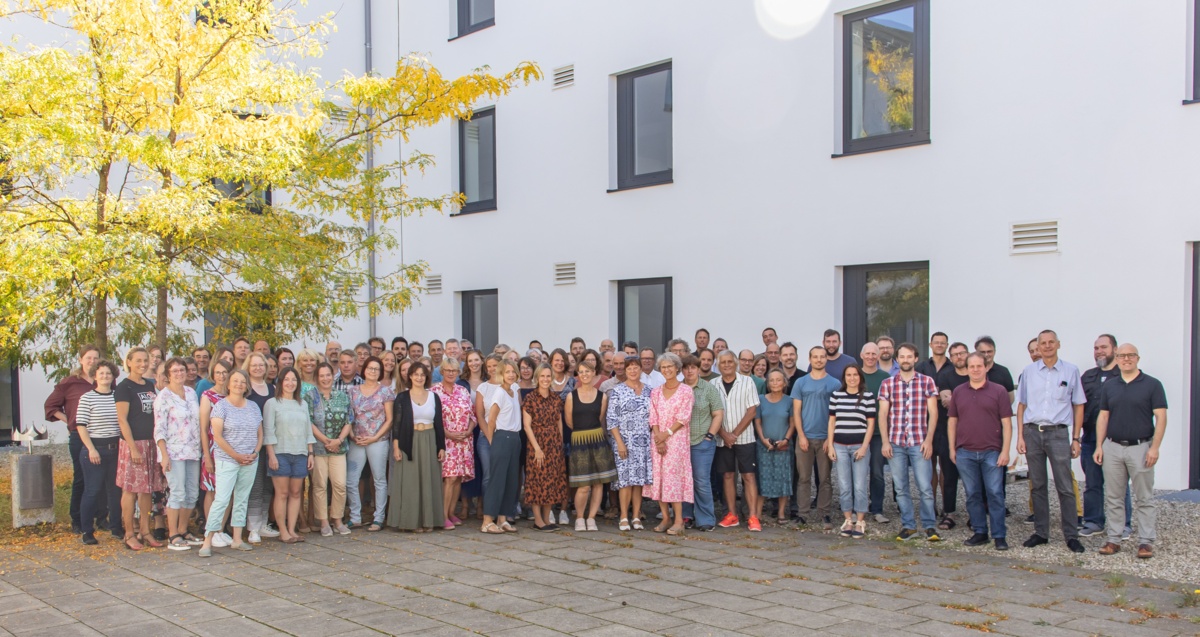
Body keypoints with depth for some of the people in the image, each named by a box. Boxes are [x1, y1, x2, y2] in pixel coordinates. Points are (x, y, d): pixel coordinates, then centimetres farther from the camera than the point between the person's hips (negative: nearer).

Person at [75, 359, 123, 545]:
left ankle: (116, 527, 20)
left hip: (116, 448, 4)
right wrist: (91, 449, -12)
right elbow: (81, 426, -6)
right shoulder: (87, 398, -3)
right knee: (92, 491, -1)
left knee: (116, 490, 9)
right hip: (94, 448, -4)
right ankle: (87, 531, 8)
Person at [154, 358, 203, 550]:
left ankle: (183, 531, 19)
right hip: (174, 451, -6)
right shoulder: (163, 396, -6)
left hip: (192, 451, 6)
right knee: (178, 493, -10)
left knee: (192, 494, 7)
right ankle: (173, 537, -3)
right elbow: (159, 429, -10)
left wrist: (201, 448, 12)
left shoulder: (191, 392, 12)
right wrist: (164, 455, -16)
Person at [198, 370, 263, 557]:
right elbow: (217, 436, -10)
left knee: (242, 500, 9)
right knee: (221, 500, -10)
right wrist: (237, 456, -13)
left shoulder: (253, 406, 10)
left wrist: (255, 453, -4)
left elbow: (260, 434, 13)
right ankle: (207, 542, -7)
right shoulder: (221, 406, -4)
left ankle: (237, 540, 16)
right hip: (227, 461, -5)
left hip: (250, 462, 5)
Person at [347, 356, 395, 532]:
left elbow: (389, 419, -1)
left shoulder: (385, 390, 1)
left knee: (380, 480, 3)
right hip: (356, 442, 3)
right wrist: (352, 435, -5)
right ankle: (355, 517, 14)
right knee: (350, 481, 1)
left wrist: (375, 437, -9)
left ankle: (378, 518, 10)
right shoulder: (353, 390, 9)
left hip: (378, 441, -3)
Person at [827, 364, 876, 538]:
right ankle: (848, 521, 14)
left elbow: (871, 424, 1)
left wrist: (864, 447, -7)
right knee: (844, 486, 4)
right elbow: (831, 422, 10)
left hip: (860, 446, -2)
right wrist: (830, 445, 4)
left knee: (860, 487, -2)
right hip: (840, 446, 2)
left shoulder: (868, 396, 1)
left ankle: (860, 522, 8)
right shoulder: (836, 395, 7)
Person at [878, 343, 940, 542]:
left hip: (919, 443, -2)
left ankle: (929, 526, 9)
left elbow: (933, 413, 2)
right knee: (901, 488, 6)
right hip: (895, 443, 2)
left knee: (925, 487, -4)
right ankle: (908, 526, 15)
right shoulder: (887, 384, 7)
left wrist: (928, 440, -6)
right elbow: (883, 414, 5)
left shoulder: (927, 382, 3)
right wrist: (885, 441, -3)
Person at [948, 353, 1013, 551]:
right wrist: (952, 448, 7)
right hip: (965, 453, 3)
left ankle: (999, 536, 4)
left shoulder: (998, 391, 0)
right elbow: (952, 421, 13)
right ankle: (979, 532, 18)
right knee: (973, 495, 8)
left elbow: (1006, 423, -2)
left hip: (991, 452, -3)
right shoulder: (958, 392, 9)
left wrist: (1005, 451, -8)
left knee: (995, 494, -3)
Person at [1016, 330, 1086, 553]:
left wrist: (1076, 438, 2)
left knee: (1065, 487, -3)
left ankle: (1071, 535, 5)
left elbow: (1078, 406, 6)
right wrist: (1020, 436, 4)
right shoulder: (1029, 371, 8)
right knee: (1037, 486, 8)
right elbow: (1021, 405, 11)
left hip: (1058, 433, -2)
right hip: (1032, 432, 2)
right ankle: (1041, 532, 17)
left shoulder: (1070, 371, 4)